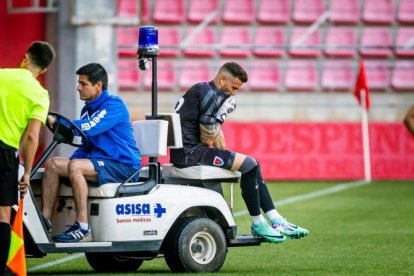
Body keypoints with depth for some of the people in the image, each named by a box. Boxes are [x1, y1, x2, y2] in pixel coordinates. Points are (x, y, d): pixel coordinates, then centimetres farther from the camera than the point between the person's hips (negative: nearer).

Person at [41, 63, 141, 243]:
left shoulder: (114, 105, -10)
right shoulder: (87, 110, 18)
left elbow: (90, 128, -24)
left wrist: (55, 121, -24)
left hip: (122, 167, -8)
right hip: (99, 163, 8)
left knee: (76, 166, -32)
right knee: (52, 164, -8)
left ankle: (83, 227, -31)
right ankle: (45, 220, -13)